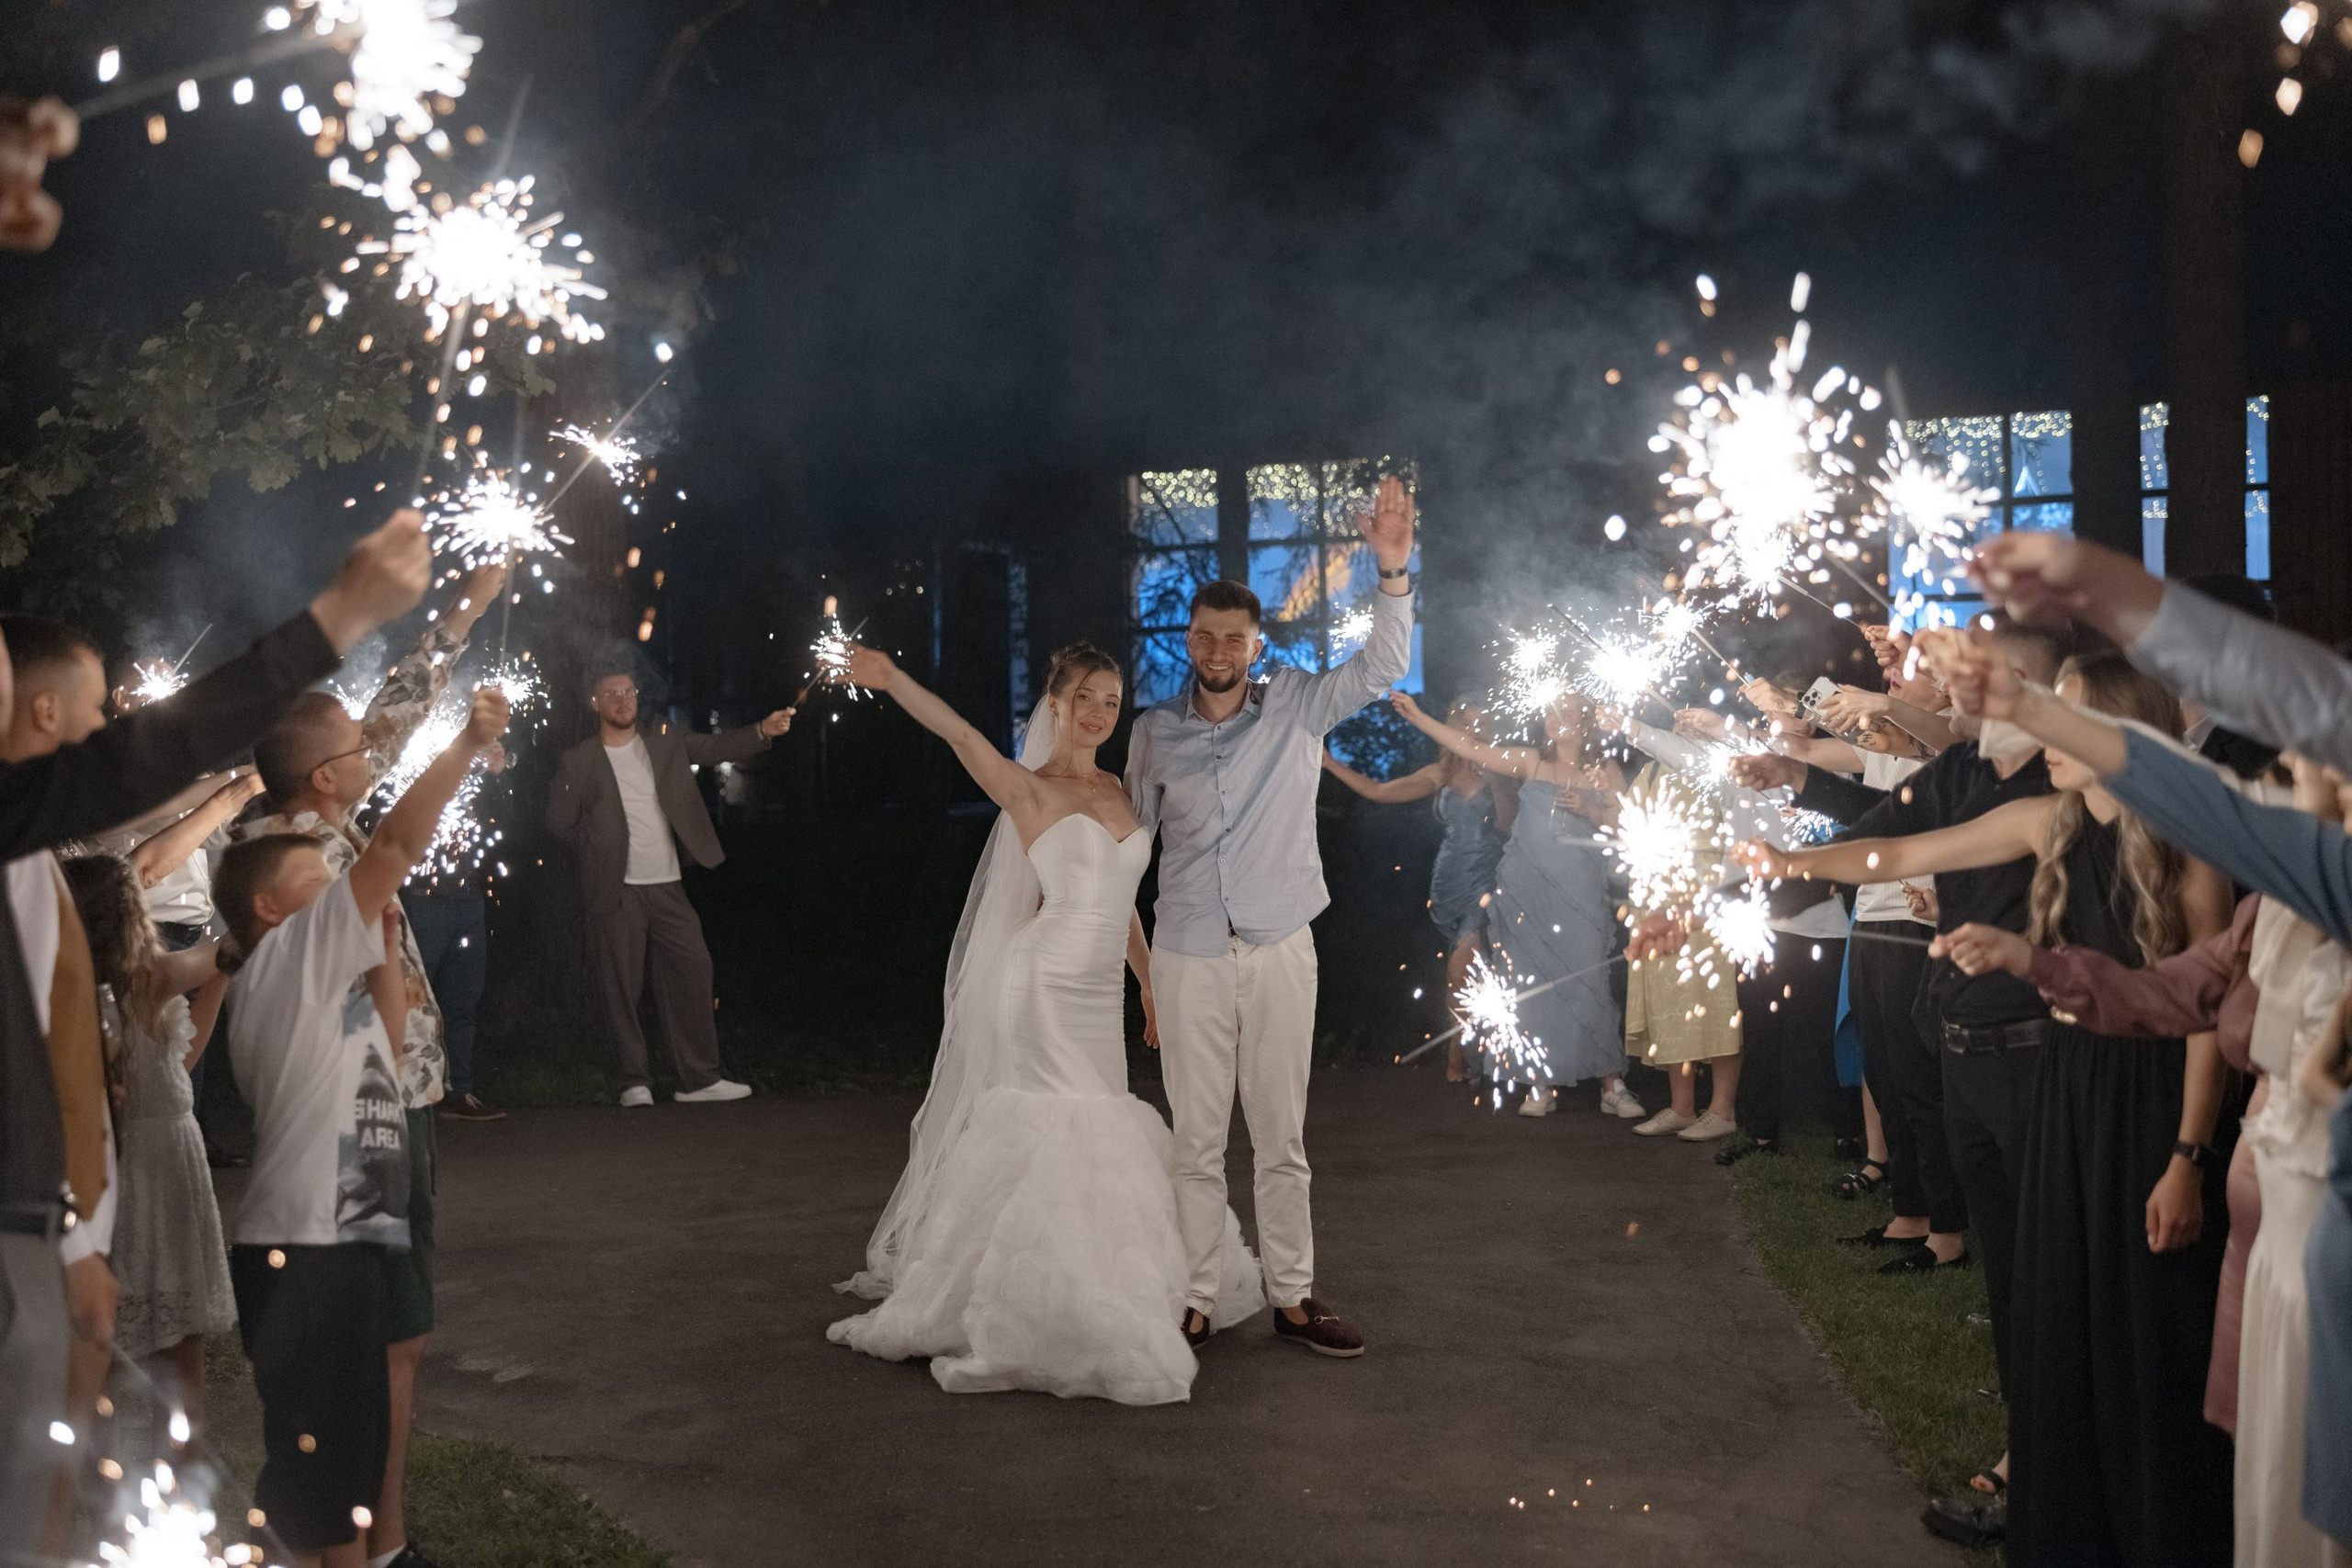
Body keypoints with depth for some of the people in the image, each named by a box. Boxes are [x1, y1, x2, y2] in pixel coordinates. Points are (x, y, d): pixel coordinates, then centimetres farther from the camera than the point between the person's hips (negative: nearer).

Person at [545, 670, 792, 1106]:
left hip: (667, 886, 3)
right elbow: (560, 823, 4)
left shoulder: (665, 744, 8)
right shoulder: (577, 763, 0)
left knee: (691, 972, 1)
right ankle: (635, 1081, 10)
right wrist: (599, 856, 5)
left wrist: (763, 730, -14)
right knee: (622, 985, 0)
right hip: (616, 891, -3)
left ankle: (699, 1078, 8)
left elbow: (715, 747, 0)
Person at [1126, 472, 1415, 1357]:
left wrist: (1392, 569, -25)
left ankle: (1292, 1297, 18)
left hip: (1279, 950, -1)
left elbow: (1382, 668, -13)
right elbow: (1129, 834, 18)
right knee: (1196, 1142, 6)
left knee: (1282, 1138, 7)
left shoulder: (1297, 706, 1)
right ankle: (1195, 1304, 16)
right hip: (1188, 954, 1)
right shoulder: (1155, 732, 6)